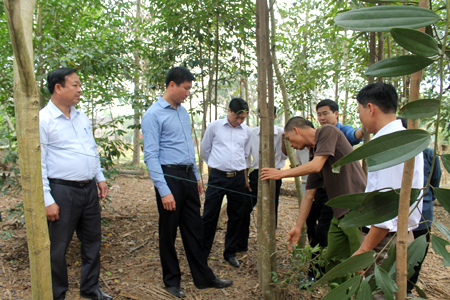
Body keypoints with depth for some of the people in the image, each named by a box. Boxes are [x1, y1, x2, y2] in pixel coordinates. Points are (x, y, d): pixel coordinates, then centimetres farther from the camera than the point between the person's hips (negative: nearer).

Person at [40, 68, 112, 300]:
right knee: (57, 248, 7)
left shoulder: (82, 118, 12)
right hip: (62, 192, -7)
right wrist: (47, 200, -15)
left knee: (92, 241, 17)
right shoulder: (43, 120, -11)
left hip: (89, 189, 7)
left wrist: (100, 178, 14)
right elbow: (38, 164, -13)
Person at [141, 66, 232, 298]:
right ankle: (172, 281, 25)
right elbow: (151, 155, -15)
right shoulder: (153, 114, -11)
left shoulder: (183, 111, 13)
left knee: (194, 230, 13)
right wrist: (164, 191, -19)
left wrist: (197, 177, 18)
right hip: (170, 177, -7)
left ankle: (203, 277, 25)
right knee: (168, 233, 8)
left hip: (188, 177, 7)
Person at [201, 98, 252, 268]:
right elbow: (205, 150, 11)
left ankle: (230, 253, 26)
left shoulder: (247, 131, 8)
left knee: (236, 217, 10)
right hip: (217, 177, -3)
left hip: (238, 178, 3)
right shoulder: (214, 127, 0)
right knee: (209, 216, 0)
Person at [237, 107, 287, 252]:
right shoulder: (252, 133, 4)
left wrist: (284, 141, -15)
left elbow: (284, 156, 1)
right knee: (244, 208, -4)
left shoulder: (281, 133, 0)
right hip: (256, 174, 1)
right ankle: (241, 244, 11)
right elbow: (246, 156, 8)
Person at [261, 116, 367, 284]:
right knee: (332, 261, 14)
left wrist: (282, 173, -5)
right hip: (339, 213, 9)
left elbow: (316, 166, -18)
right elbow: (309, 195, 16)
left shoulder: (328, 131, -5)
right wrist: (298, 227, 16)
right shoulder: (313, 151, 16)